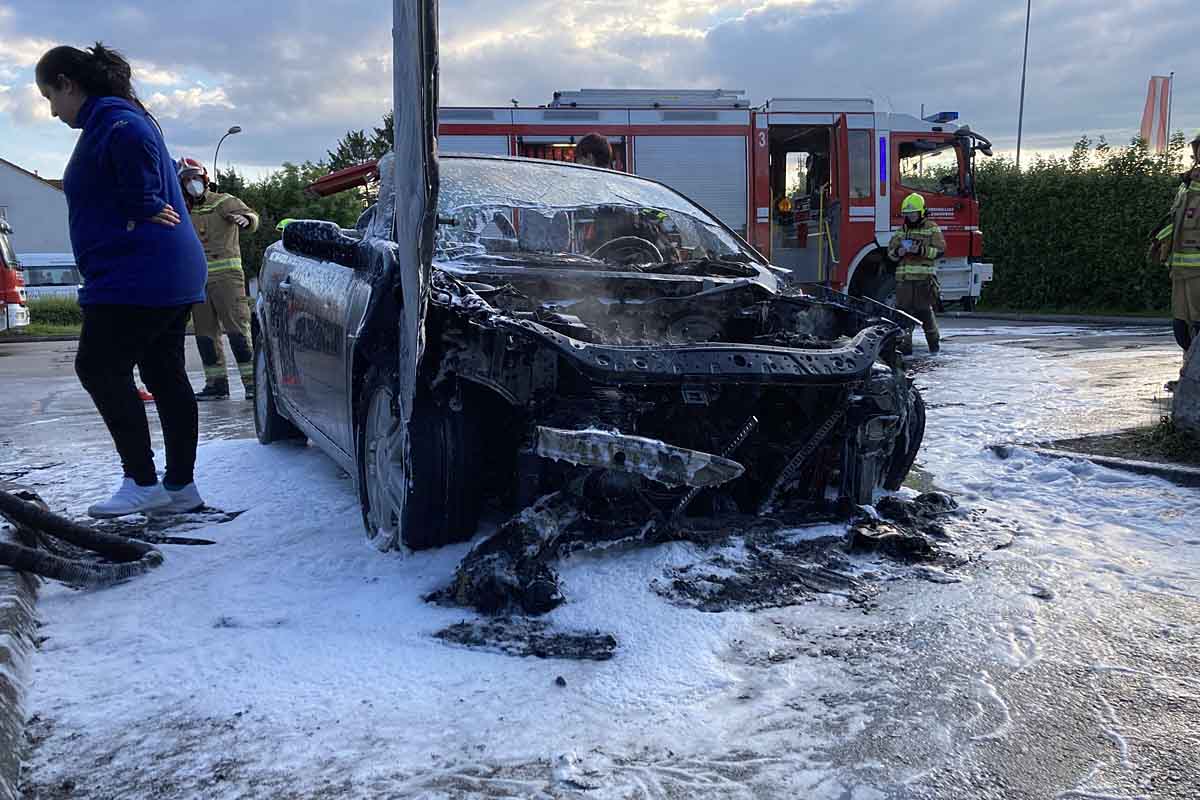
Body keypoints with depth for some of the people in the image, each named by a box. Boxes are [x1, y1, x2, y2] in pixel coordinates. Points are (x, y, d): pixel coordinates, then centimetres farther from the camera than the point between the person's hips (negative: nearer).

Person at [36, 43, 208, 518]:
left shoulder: (110, 119, -9)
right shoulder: (119, 118, 23)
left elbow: (134, 139, -31)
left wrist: (139, 213, -23)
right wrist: (143, 213, 14)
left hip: (137, 274, -11)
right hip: (172, 274, 11)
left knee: (98, 368, -6)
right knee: (166, 376, 9)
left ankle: (142, 482, -6)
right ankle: (180, 486, 13)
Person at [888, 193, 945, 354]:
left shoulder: (932, 228, 4)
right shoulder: (901, 230, 17)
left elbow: (940, 250, -3)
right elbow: (890, 251, 16)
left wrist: (921, 250, -17)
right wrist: (897, 252, -7)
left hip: (924, 278, -4)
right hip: (904, 277, 4)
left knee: (925, 311, 0)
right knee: (903, 311, -1)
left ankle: (934, 342, 18)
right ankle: (904, 346, 3)